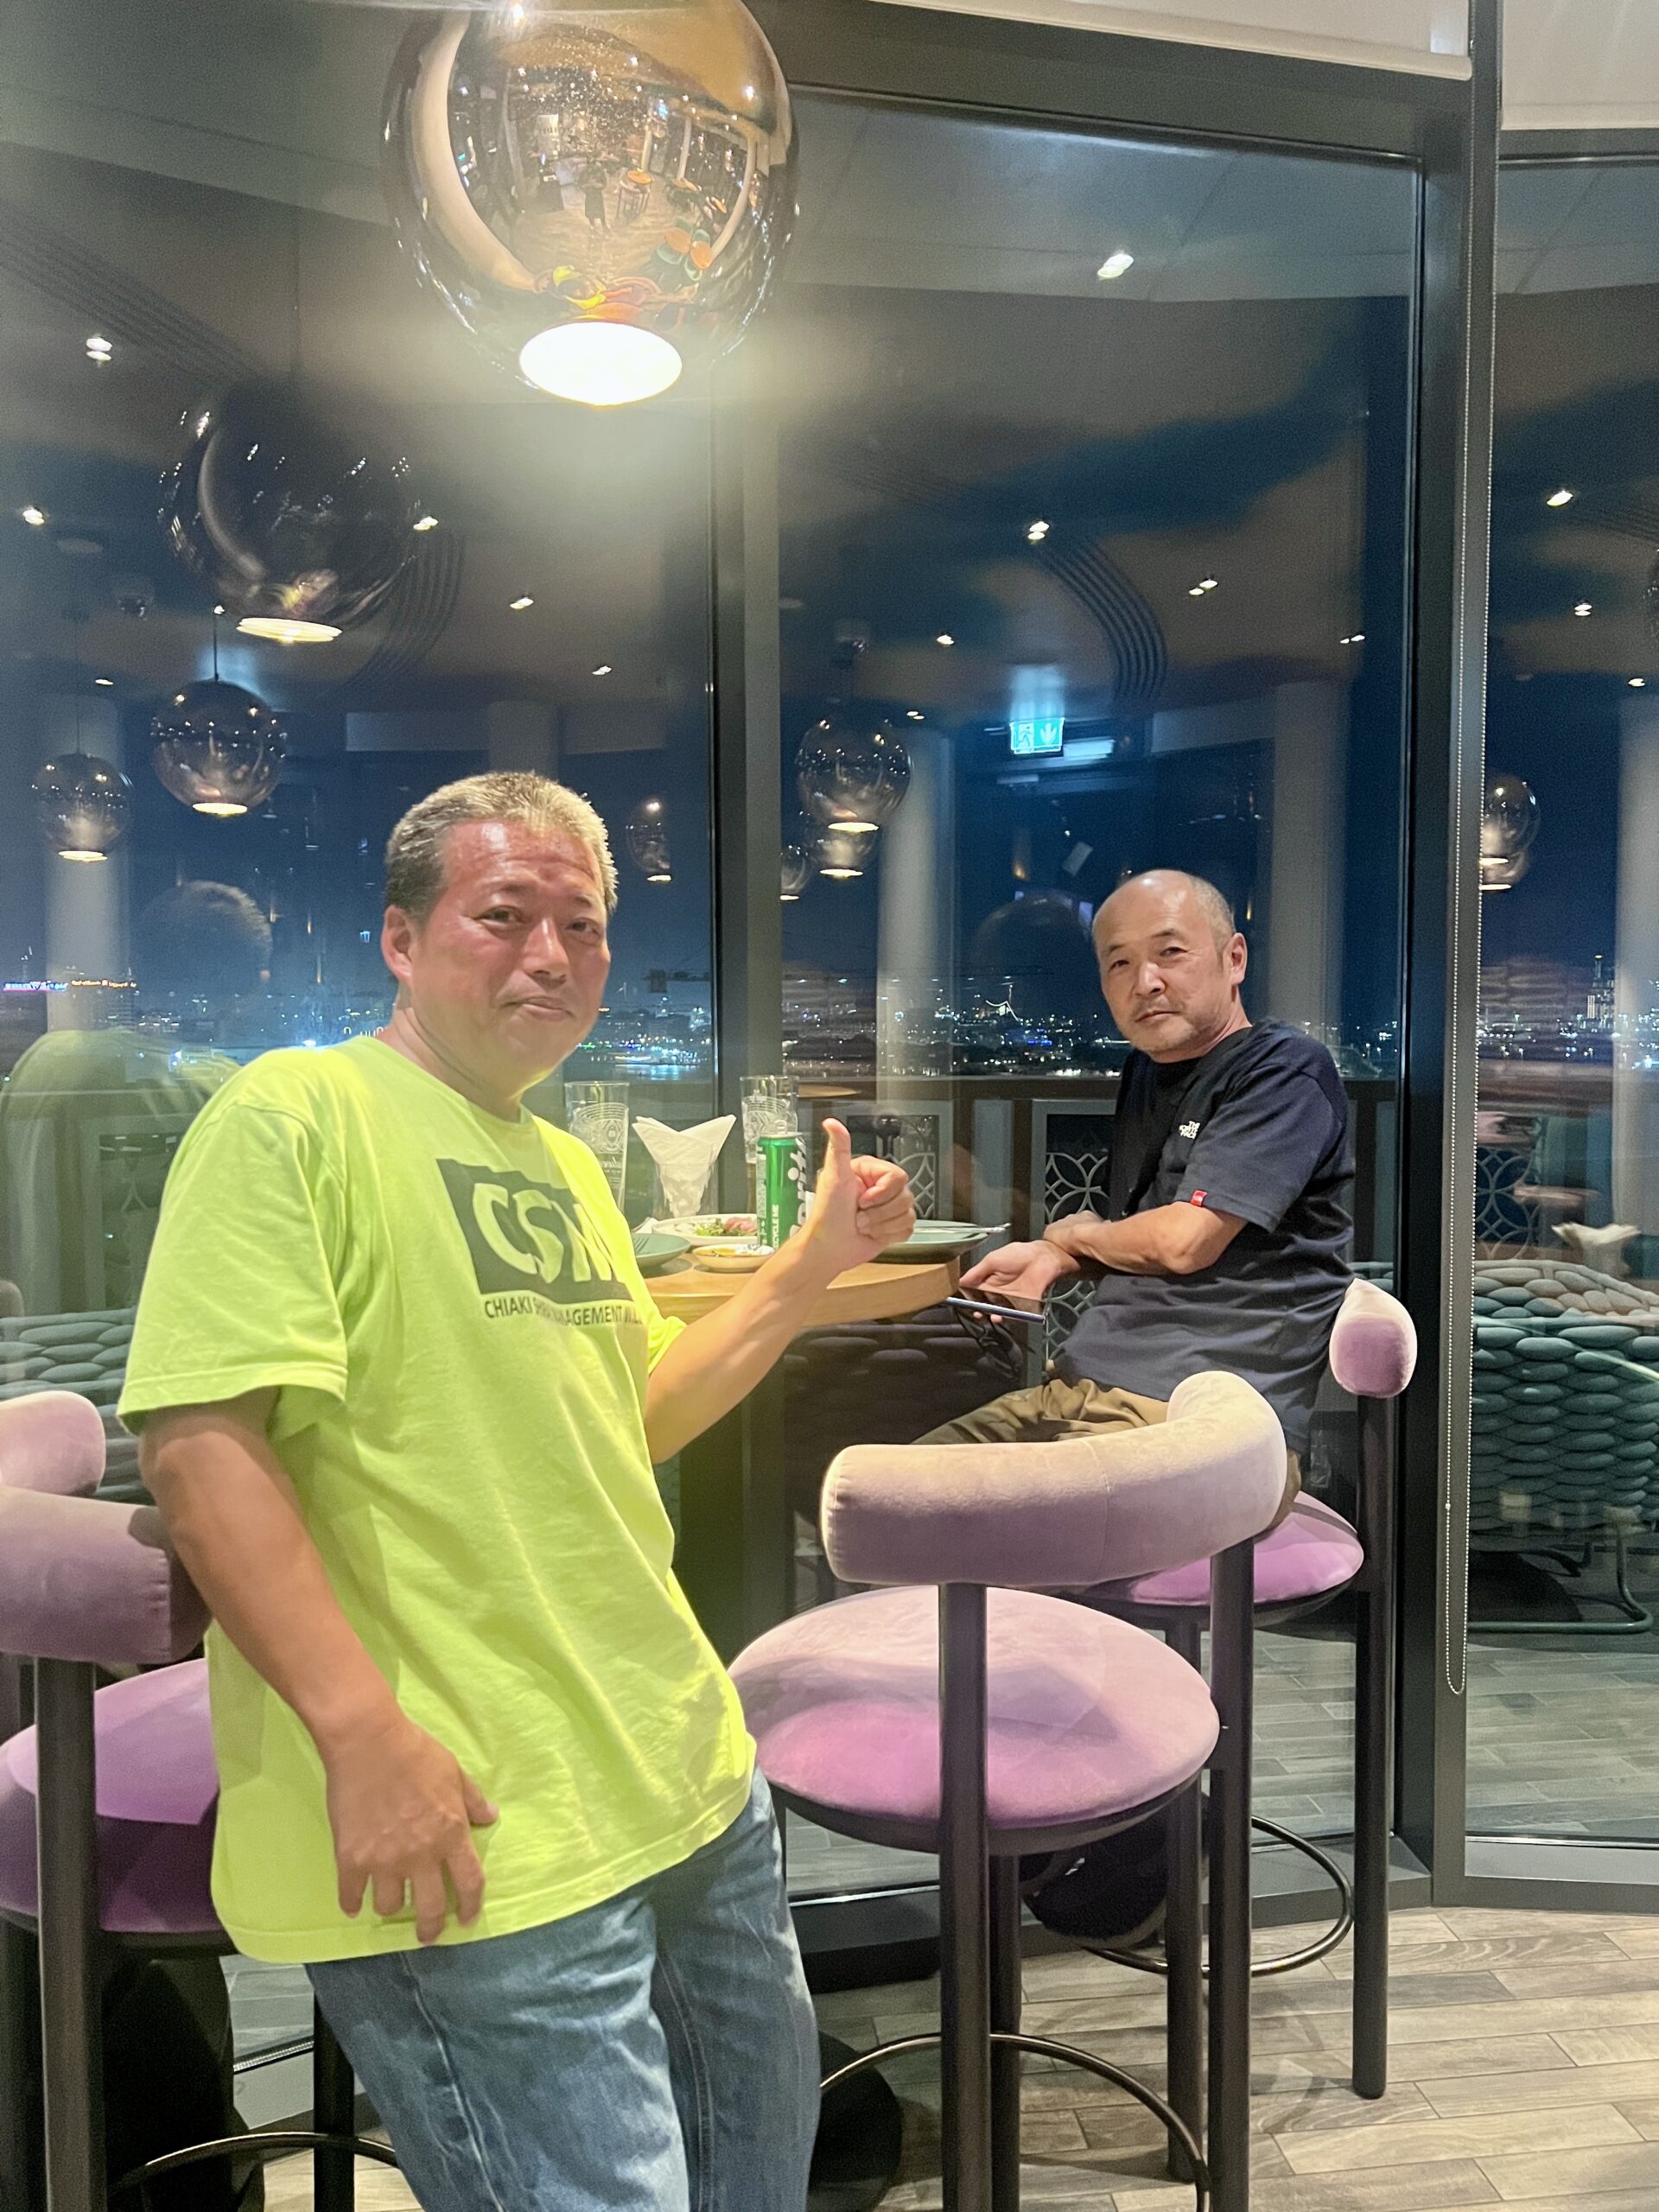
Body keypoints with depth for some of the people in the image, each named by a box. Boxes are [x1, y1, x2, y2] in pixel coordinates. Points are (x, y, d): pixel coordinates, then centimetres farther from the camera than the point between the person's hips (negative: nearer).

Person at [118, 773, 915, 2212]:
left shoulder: (564, 1164, 14)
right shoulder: (295, 1116, -12)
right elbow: (198, 1441, -19)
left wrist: (819, 1259, 13)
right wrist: (361, 1731, -25)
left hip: (696, 1782, 9)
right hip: (473, 1838, -8)